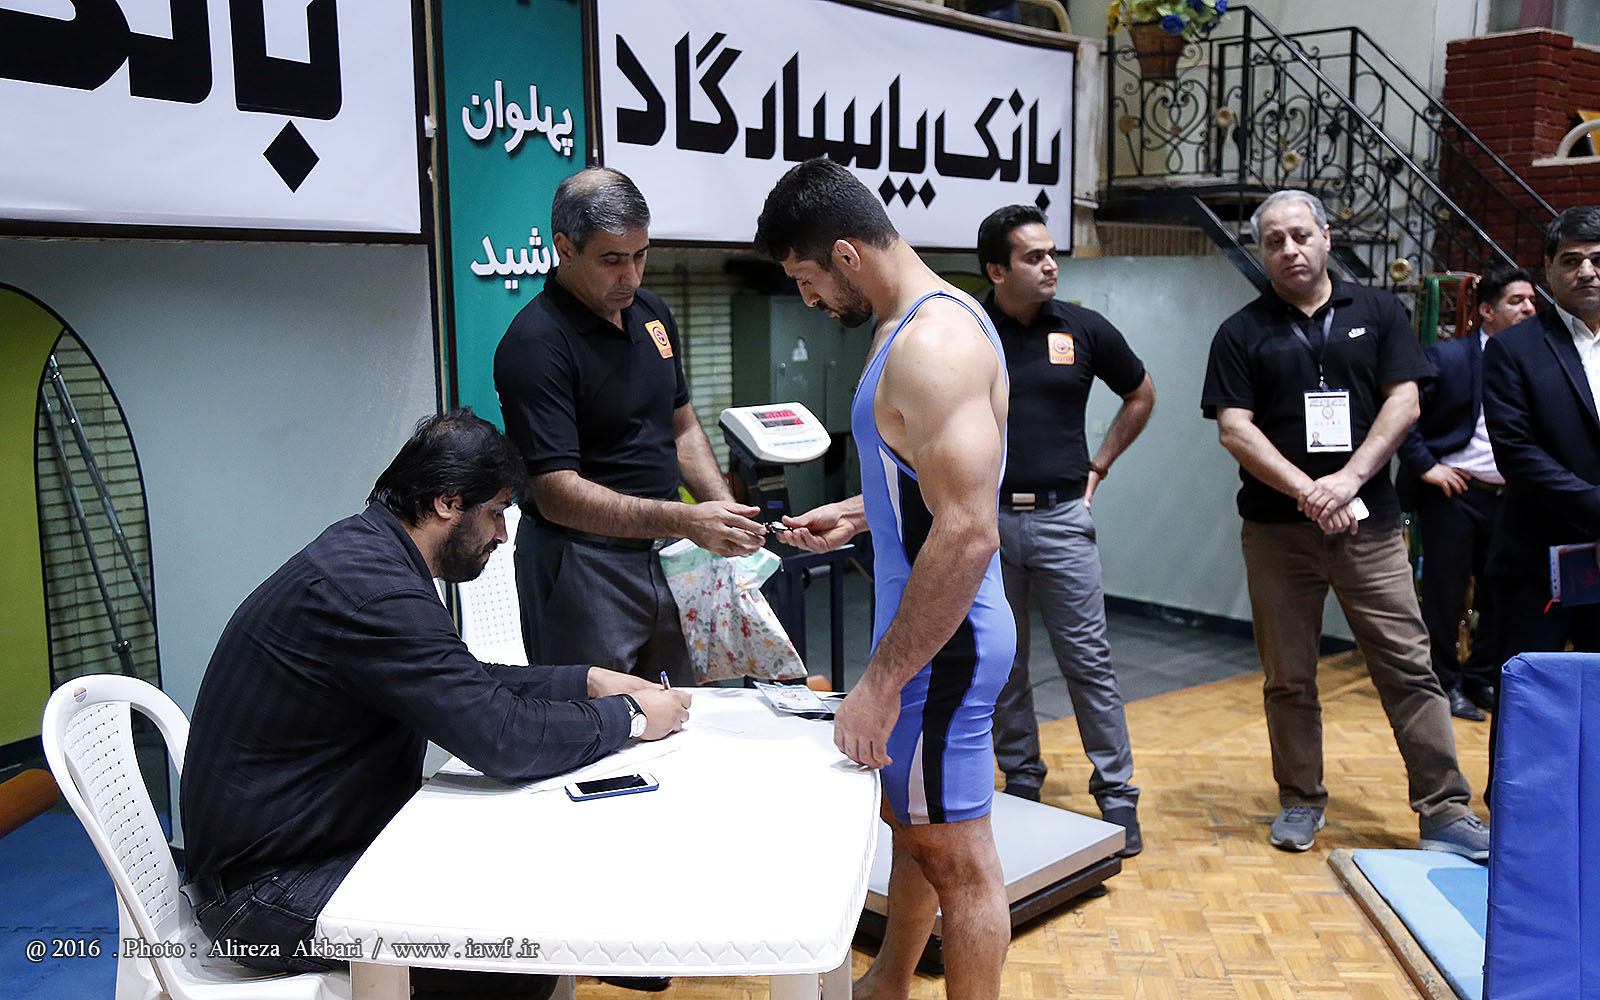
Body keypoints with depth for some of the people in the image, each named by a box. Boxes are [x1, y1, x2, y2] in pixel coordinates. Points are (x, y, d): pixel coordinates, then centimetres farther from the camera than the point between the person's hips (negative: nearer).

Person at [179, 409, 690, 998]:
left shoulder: (366, 551, 5)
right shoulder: (371, 589, -28)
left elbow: (464, 686, 17)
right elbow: (504, 740, -29)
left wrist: (586, 681, 10)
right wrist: (630, 717, -13)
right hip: (267, 891, -10)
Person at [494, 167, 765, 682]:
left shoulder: (651, 312, 8)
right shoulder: (533, 344, -17)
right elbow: (558, 495, -21)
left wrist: (729, 517, 5)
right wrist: (686, 520, -27)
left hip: (665, 558, 7)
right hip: (584, 566, -7)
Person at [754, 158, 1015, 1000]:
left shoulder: (933, 344, -23)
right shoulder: (921, 320, 10)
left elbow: (968, 535, -29)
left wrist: (882, 683, -25)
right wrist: (856, 516, 13)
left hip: (942, 642, -11)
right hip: (927, 629, 11)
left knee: (956, 857, 5)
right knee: (912, 822, 24)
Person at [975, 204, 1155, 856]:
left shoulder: (1083, 329, 3)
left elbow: (1141, 394, 18)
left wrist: (1098, 466, 11)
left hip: (1061, 516, 0)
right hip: (986, 520, 1)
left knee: (1087, 658, 0)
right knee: (1001, 662, 9)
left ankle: (1117, 796, 11)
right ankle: (1021, 784, 24)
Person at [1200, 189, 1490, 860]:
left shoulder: (1377, 313, 10)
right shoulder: (1242, 333, 5)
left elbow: (1403, 402, 2)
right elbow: (1234, 429, -3)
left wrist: (1348, 479, -12)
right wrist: (1308, 491, -14)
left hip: (1368, 521, 0)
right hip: (1276, 529, 0)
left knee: (1408, 666, -1)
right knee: (1288, 676, 7)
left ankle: (1446, 811, 7)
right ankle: (1300, 803, 21)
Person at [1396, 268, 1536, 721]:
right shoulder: (1448, 357, -7)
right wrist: (1423, 464, -14)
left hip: (1507, 498, 5)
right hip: (1452, 495, -5)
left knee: (1501, 596, 10)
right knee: (1446, 595, 3)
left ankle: (1482, 679, 26)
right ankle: (1444, 684, 17)